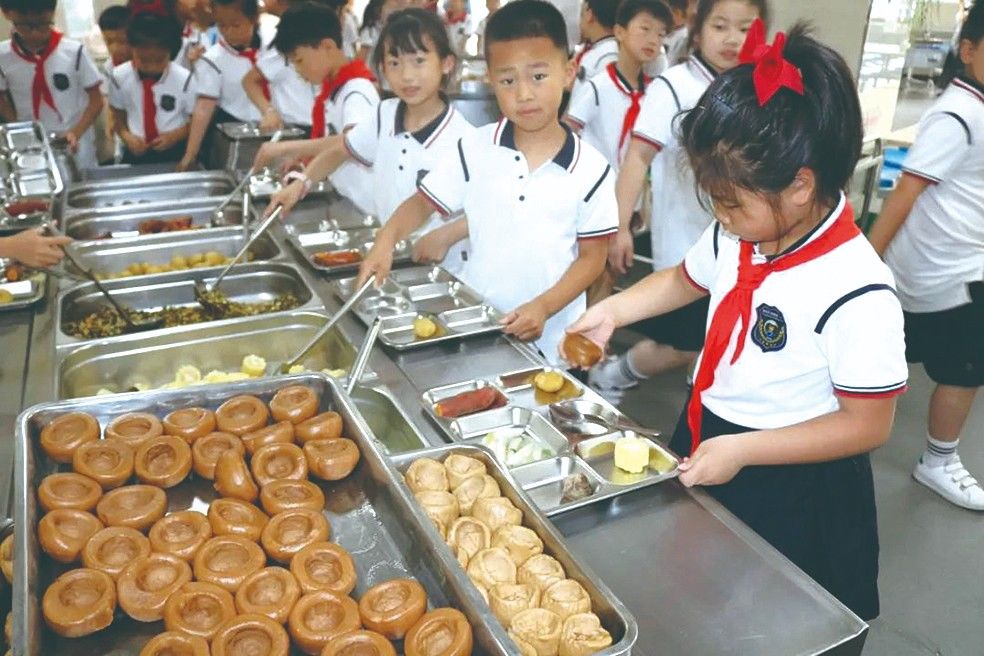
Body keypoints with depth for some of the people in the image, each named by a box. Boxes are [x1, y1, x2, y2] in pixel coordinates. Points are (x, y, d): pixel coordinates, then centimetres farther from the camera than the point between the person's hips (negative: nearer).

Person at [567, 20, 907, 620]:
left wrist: (742, 450, -25)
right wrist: (612, 310, 1)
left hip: (789, 489, -7)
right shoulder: (736, 237, -8)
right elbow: (686, 279, 14)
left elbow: (868, 424, -21)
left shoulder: (857, 295, -28)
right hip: (703, 445, 7)